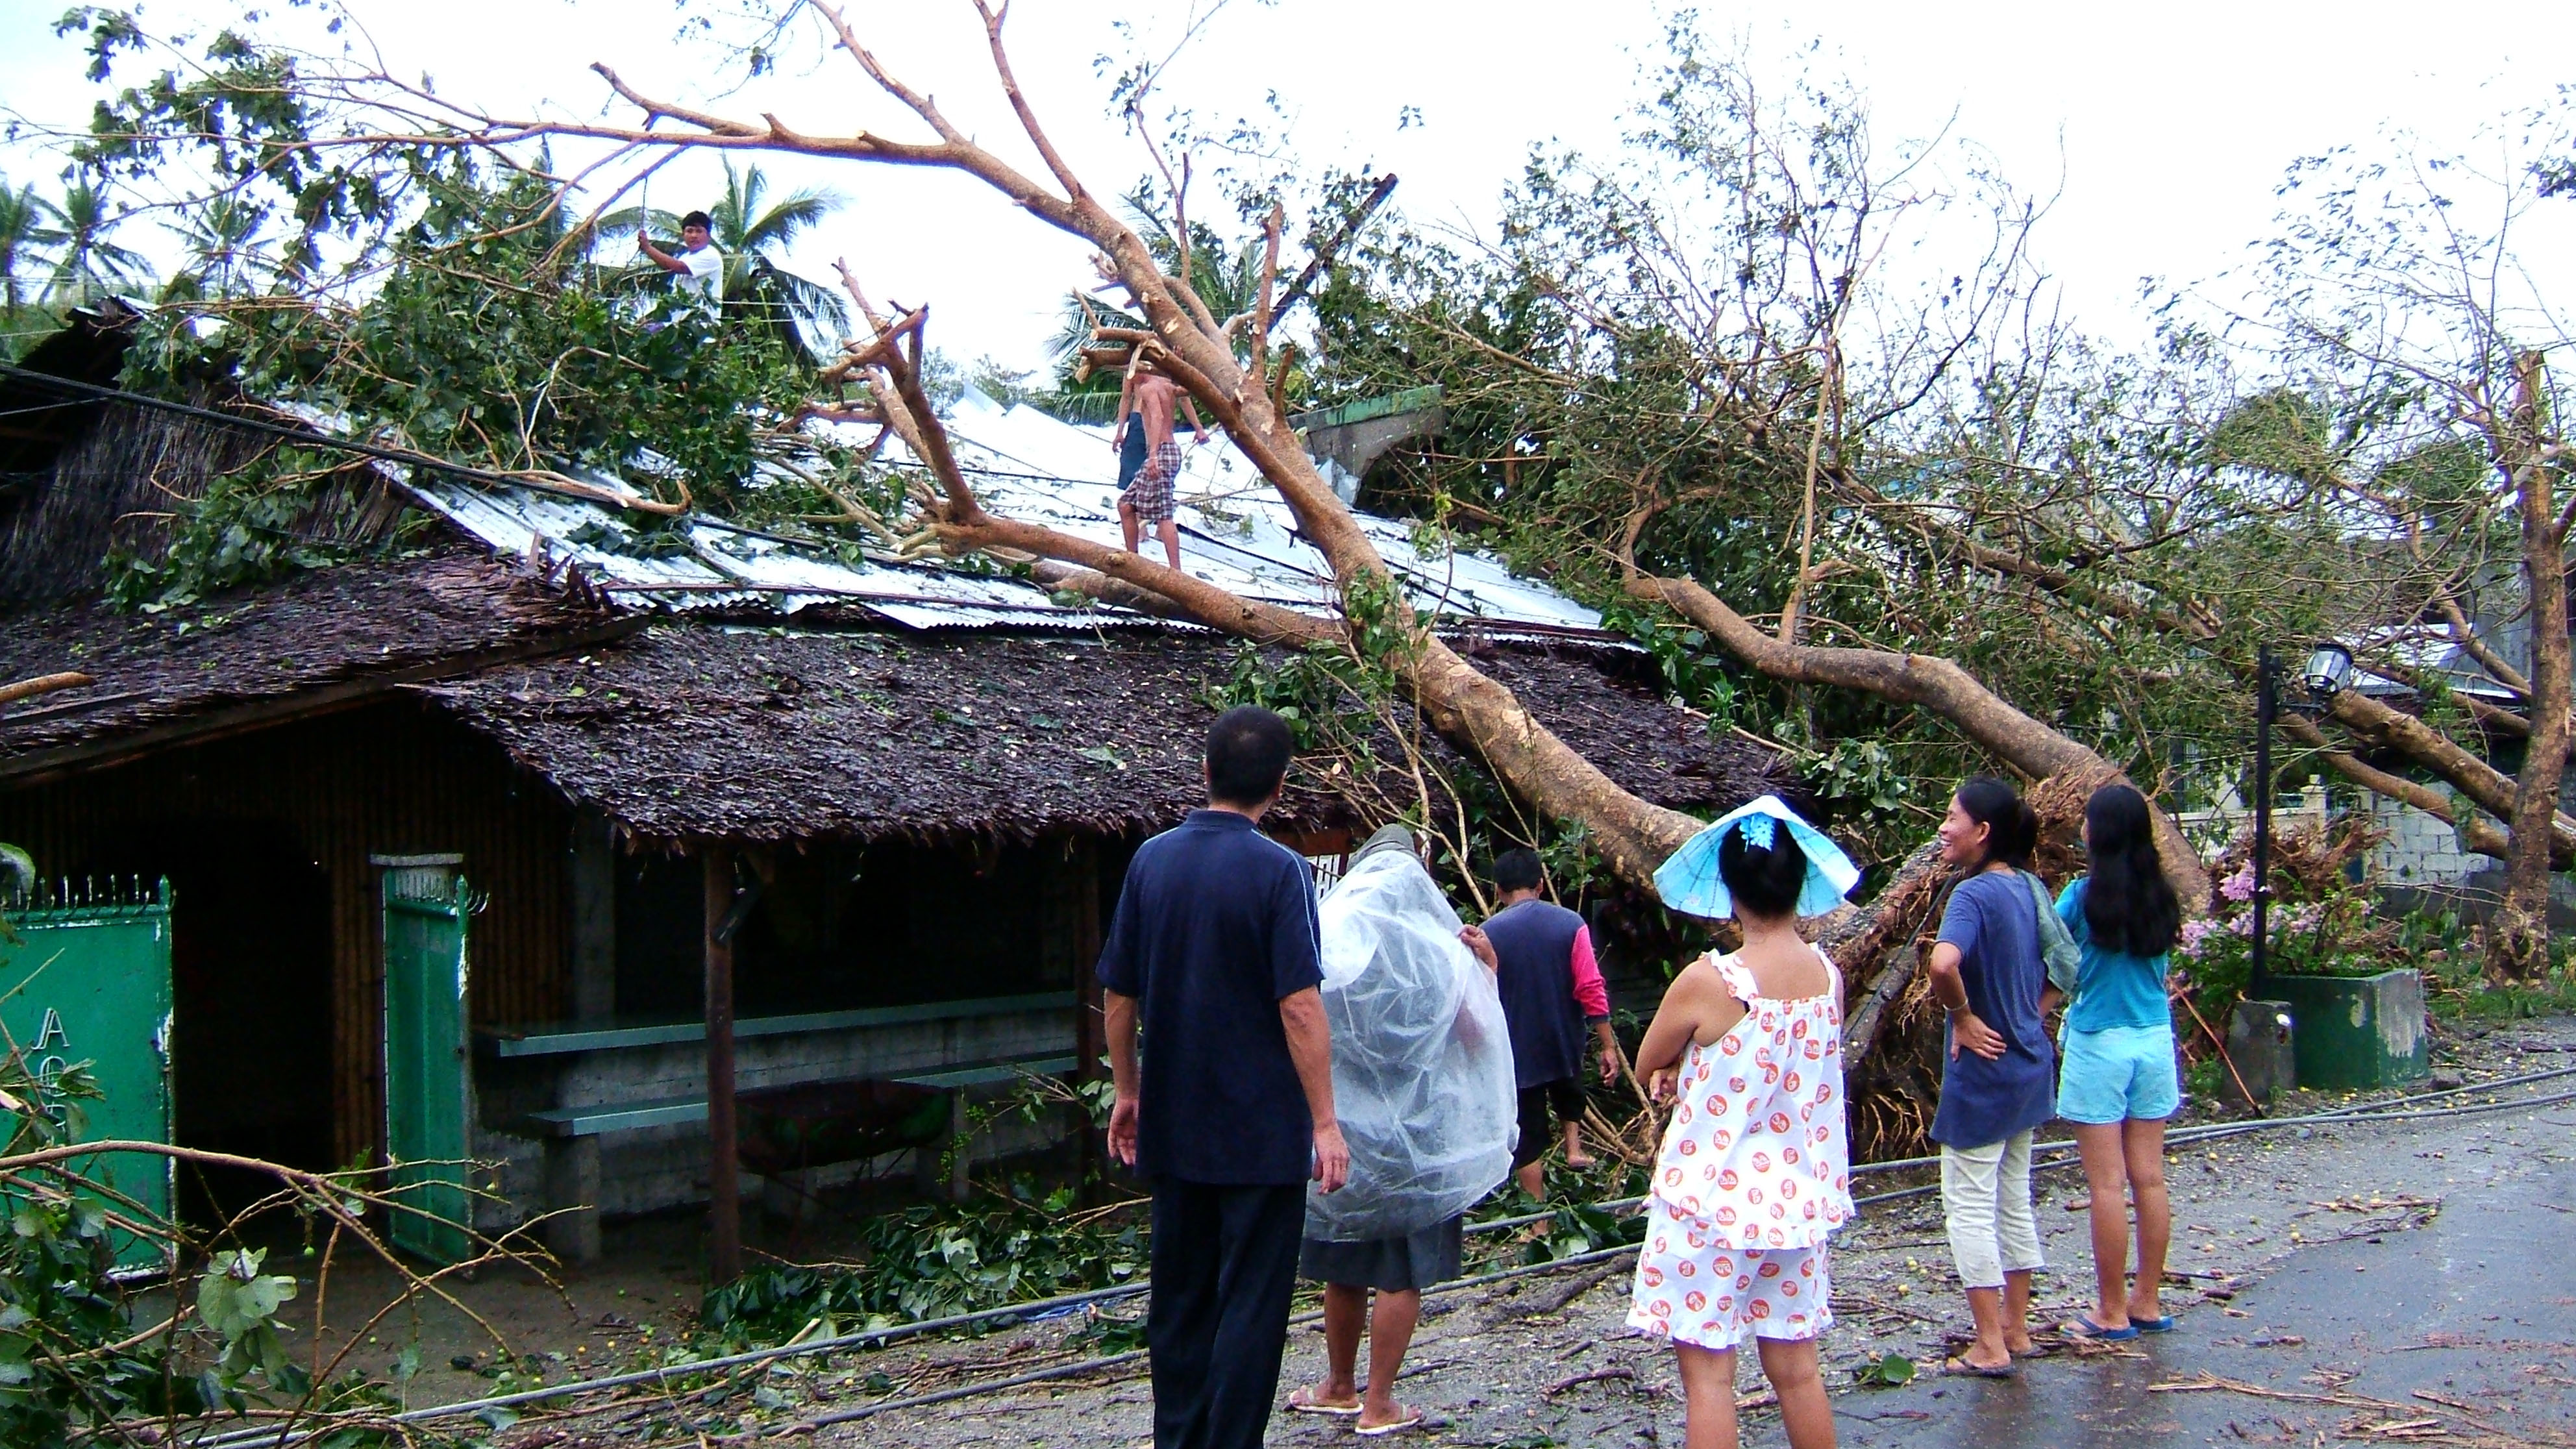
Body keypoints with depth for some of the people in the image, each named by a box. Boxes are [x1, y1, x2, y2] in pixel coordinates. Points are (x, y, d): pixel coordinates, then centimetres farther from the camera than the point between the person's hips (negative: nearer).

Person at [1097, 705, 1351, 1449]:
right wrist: (1325, 1121, -13)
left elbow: (1117, 996, 7)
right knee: (1251, 1304, 3)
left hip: (1173, 1128, 5)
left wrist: (1126, 1092, 18)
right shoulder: (1279, 870, -13)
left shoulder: (1151, 859, 2)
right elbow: (1299, 1006, -18)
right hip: (1262, 1129, -5)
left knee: (1179, 1297, 16)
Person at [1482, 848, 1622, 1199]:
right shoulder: (1570, 924, -9)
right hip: (1565, 1046, 2)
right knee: (1568, 1093, 34)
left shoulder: (1488, 933, -10)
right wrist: (1608, 1045, -3)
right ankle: (1574, 1147, 15)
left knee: (1528, 1143, 8)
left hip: (1516, 1051, -1)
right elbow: (1591, 990, -11)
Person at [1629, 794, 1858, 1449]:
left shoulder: (1707, 983, -20)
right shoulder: (1828, 974, -2)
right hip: (1796, 1197, 6)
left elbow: (1647, 1064, -4)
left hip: (1712, 1203, -6)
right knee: (1796, 1368, 15)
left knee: (1707, 1371, 3)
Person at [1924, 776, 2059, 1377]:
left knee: (1969, 1205, 2)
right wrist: (2027, 1016, 12)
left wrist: (1964, 1016, -22)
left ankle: (1990, 1345, 7)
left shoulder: (1975, 894, -20)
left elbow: (1943, 963, -38)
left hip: (1984, 1069, -8)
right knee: (2013, 1199, 17)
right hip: (2028, 1064, 8)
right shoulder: (2027, 890, 6)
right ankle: (2016, 1329, 26)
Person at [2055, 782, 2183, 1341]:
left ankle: (2112, 1312, 5)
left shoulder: (2085, 896, -12)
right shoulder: (2160, 897, 2)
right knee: (2149, 1179, 10)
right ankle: (2147, 1304, 18)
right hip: (2155, 1041, 5)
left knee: (2108, 1184, 0)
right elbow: (2156, 964, 13)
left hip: (2100, 1043, -5)